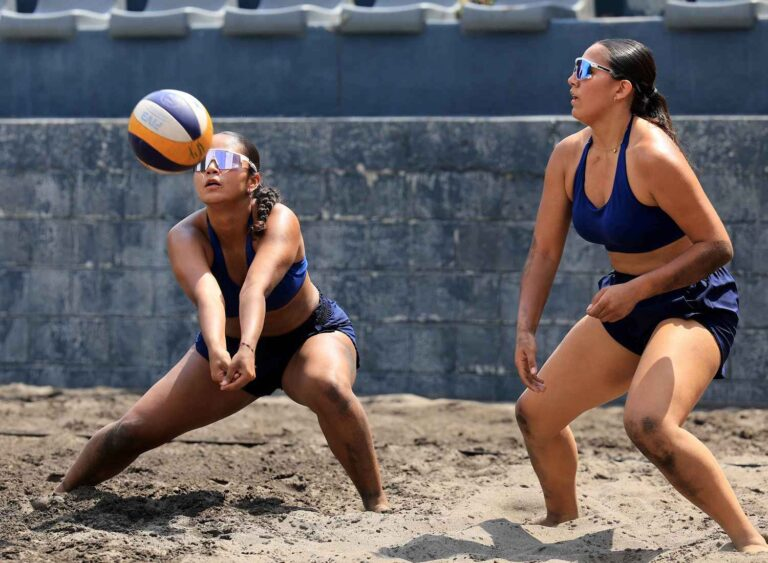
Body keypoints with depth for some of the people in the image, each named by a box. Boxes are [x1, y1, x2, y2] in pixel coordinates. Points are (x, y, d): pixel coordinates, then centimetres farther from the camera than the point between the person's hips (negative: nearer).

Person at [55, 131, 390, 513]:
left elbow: (255, 289, -48)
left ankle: (376, 502, -24)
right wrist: (217, 352, -63)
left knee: (328, 388, -37)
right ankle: (60, 495, 22)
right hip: (229, 342, 3)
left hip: (313, 334, -3)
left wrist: (248, 350, -66)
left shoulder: (279, 223, -30)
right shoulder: (185, 237, -24)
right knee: (133, 430, -3)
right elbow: (207, 295, -43)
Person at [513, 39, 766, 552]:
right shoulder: (569, 157, -1)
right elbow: (545, 251, 6)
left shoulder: (652, 156, -25)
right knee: (535, 412, 9)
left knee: (648, 424, -32)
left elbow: (717, 246, -23)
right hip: (626, 305, 8)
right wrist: (526, 330, -4)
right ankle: (563, 518, 34)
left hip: (694, 304, -8)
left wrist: (637, 289, -27)